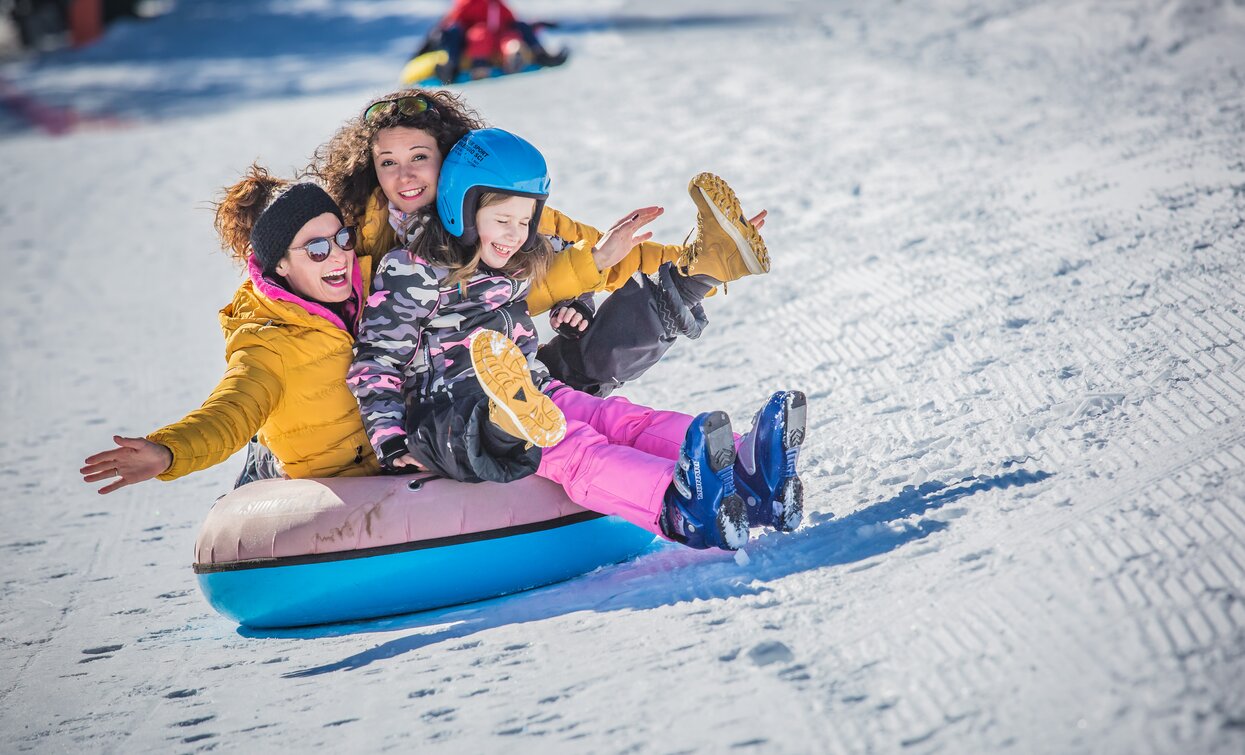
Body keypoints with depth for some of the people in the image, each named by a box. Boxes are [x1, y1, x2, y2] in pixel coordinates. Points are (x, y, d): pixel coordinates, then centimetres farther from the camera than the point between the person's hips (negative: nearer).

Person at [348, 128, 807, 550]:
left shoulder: (518, 268, 17)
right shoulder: (412, 272, -5)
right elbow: (376, 362, -5)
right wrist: (392, 445, -13)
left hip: (529, 394, 7)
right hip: (451, 412, -7)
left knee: (622, 419, -21)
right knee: (571, 448, -34)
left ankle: (743, 473, -47)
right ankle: (675, 504, -63)